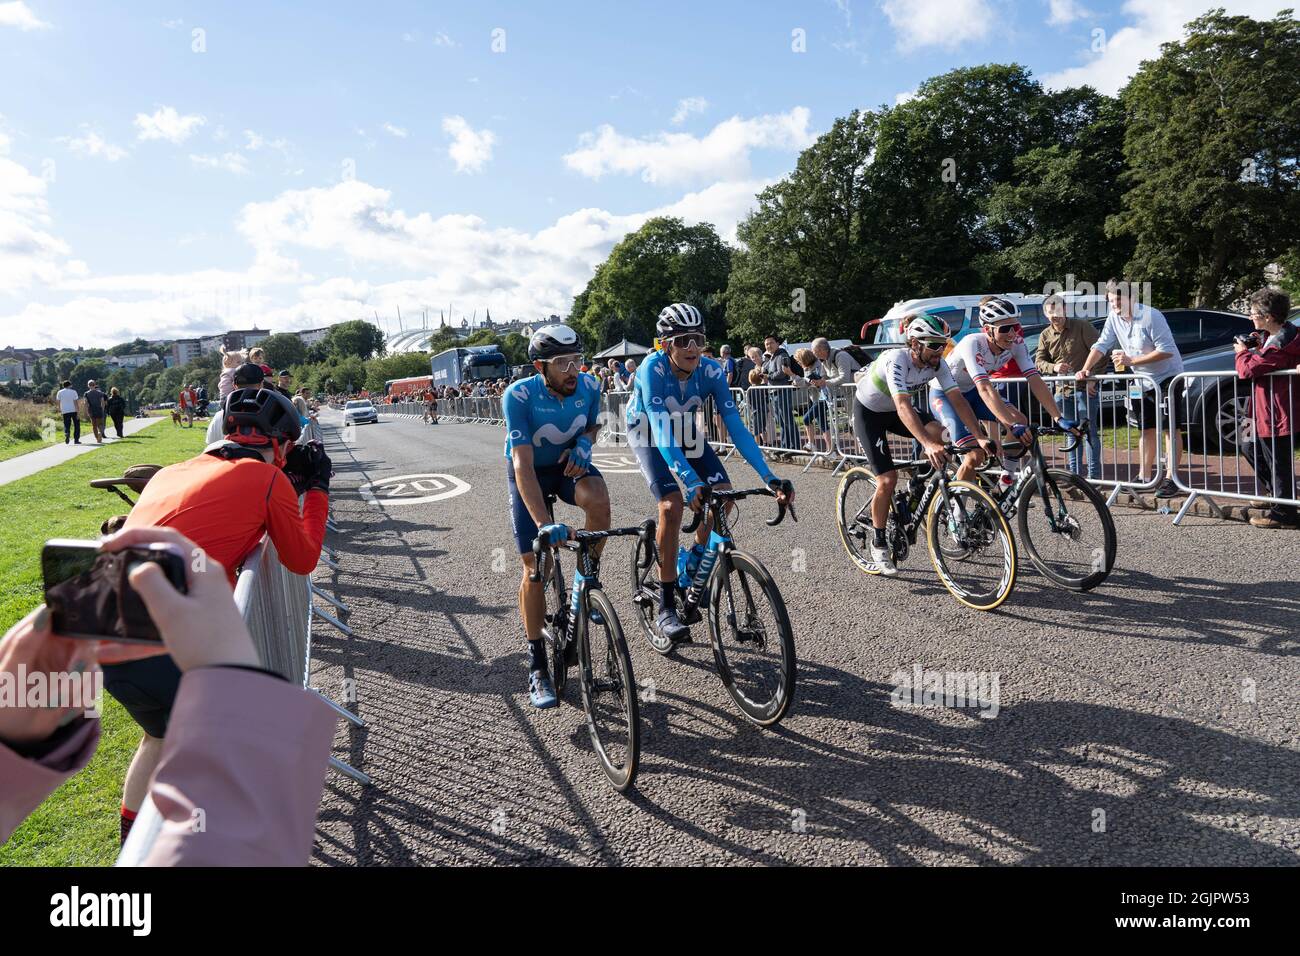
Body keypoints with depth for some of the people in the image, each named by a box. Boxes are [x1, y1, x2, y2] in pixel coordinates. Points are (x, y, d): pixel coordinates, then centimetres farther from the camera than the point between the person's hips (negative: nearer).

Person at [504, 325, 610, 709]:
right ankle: (537, 667, 6)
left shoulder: (589, 385, -19)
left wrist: (583, 443, -20)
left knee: (598, 497, -34)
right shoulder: (519, 396, -31)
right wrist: (545, 524, -45)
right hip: (529, 471, -2)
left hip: (568, 462, 3)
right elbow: (523, 465, -36)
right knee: (534, 567, -7)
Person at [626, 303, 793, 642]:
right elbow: (661, 431, -43)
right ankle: (666, 608, -13)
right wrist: (690, 481, -55)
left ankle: (693, 566, 13)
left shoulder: (711, 371, -24)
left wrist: (770, 477, -38)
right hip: (648, 435, -4)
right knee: (672, 504, -24)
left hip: (686, 431, 4)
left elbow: (737, 427, -28)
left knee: (723, 494, -14)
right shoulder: (652, 369, -34)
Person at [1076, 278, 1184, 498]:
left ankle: (1171, 479, -4)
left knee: (1170, 428, -6)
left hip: (1167, 377, -7)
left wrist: (1131, 361, -26)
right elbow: (1101, 345, -2)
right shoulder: (1114, 318, -2)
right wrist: (1086, 369, -16)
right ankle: (1145, 476, 20)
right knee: (1147, 429, 12)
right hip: (1143, 381, 7)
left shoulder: (1151, 316, -21)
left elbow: (1167, 350, -24)